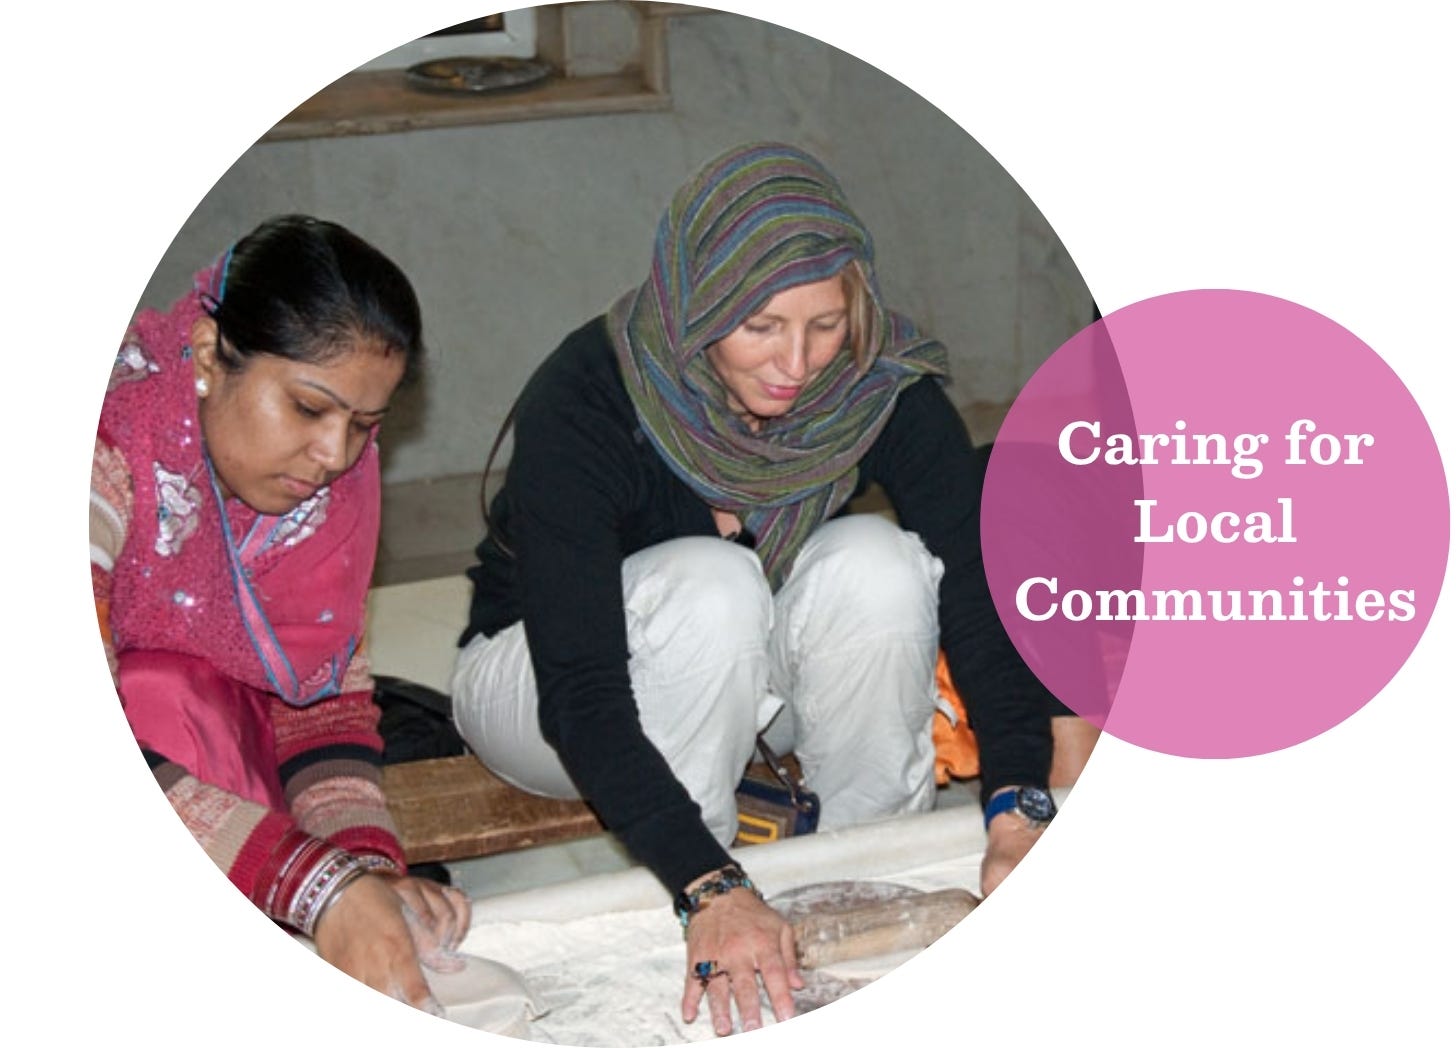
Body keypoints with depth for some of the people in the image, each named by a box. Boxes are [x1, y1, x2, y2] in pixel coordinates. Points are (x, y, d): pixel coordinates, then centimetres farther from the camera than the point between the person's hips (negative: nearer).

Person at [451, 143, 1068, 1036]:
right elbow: (583, 697, -38)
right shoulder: (581, 402, -33)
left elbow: (980, 593, -26)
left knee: (876, 563, -28)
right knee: (712, 586, -35)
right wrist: (710, 891, -50)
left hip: (747, 676, 4)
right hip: (539, 675, -3)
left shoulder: (881, 388, -21)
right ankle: (680, 926, -20)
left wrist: (1020, 815, -41)